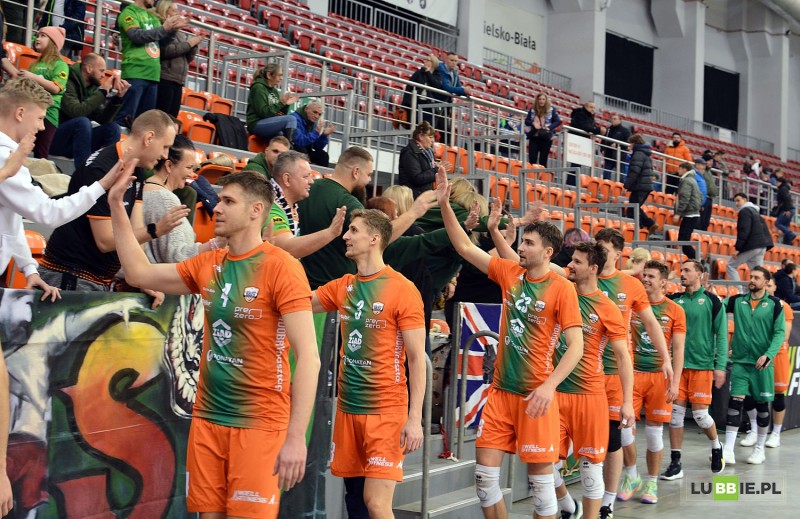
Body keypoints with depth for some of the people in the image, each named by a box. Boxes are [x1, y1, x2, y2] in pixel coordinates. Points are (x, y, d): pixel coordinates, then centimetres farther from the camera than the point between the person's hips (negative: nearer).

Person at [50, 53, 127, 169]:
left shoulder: (91, 88, 6)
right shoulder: (68, 83, -15)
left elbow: (103, 119, 5)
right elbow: (76, 112, -29)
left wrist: (118, 97, -7)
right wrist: (103, 92, -22)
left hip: (75, 141, 7)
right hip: (55, 139, -7)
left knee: (113, 128, -8)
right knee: (83, 122, -32)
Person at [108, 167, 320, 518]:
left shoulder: (280, 267, -13)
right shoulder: (207, 265, 8)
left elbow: (308, 357, -17)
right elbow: (139, 273, 18)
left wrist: (296, 437, -23)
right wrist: (116, 205, 14)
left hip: (259, 423, -6)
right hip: (206, 418, 6)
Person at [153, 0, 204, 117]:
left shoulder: (180, 34, 18)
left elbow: (188, 58, 19)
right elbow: (165, 51, -17)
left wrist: (194, 45, 1)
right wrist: (188, 43, -10)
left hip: (178, 81, 8)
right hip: (164, 79, -8)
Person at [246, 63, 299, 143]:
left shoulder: (275, 91, 17)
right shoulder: (258, 87, -6)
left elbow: (281, 115, 17)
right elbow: (262, 112, -16)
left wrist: (286, 104, -1)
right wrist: (281, 103, -17)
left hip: (270, 125, 8)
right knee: (291, 119, -24)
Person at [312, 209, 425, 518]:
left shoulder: (402, 290, -10)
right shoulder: (342, 287, 8)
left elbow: (417, 359, -10)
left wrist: (415, 418, -15)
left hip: (386, 410, -6)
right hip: (347, 406, 6)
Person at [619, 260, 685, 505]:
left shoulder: (675, 310, 0)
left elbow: (678, 350, -1)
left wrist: (675, 382, -9)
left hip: (660, 376, -1)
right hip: (633, 374, 2)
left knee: (654, 432, 4)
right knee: (623, 426, -3)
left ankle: (651, 483, 18)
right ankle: (631, 476, 18)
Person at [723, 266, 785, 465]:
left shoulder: (774, 304, -2)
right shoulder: (737, 300, 5)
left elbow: (779, 332, -5)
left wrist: (768, 355, -17)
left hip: (762, 363, -1)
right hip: (740, 361, 1)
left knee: (762, 404, 7)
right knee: (735, 402, -7)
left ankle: (759, 449, 21)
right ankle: (728, 450, -8)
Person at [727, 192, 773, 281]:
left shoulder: (744, 211, -8)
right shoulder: (755, 211, 23)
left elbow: (744, 231, -18)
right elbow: (764, 228, 25)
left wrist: (737, 248, -19)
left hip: (751, 246, -9)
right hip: (762, 246, 9)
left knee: (731, 266, 0)